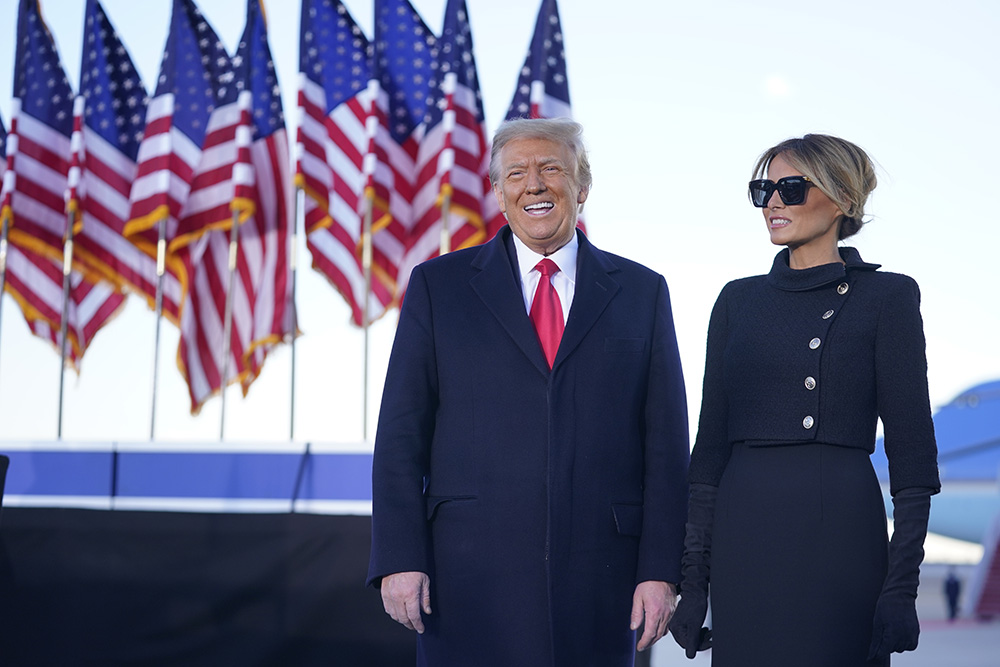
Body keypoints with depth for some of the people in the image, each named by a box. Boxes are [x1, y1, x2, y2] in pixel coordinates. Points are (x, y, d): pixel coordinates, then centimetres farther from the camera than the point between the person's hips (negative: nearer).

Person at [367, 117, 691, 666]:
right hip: (471, 574, -1)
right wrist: (399, 559, -6)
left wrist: (661, 571, -3)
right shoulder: (438, 286, 7)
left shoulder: (642, 292, 9)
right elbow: (401, 434, 3)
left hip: (598, 579, 1)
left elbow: (666, 443, 5)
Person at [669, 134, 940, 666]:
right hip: (743, 534, 4)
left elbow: (911, 448, -3)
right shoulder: (738, 300, 11)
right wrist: (693, 577, 7)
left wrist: (902, 584, -9)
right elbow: (711, 441, 11)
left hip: (840, 530, -4)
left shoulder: (886, 297, -1)